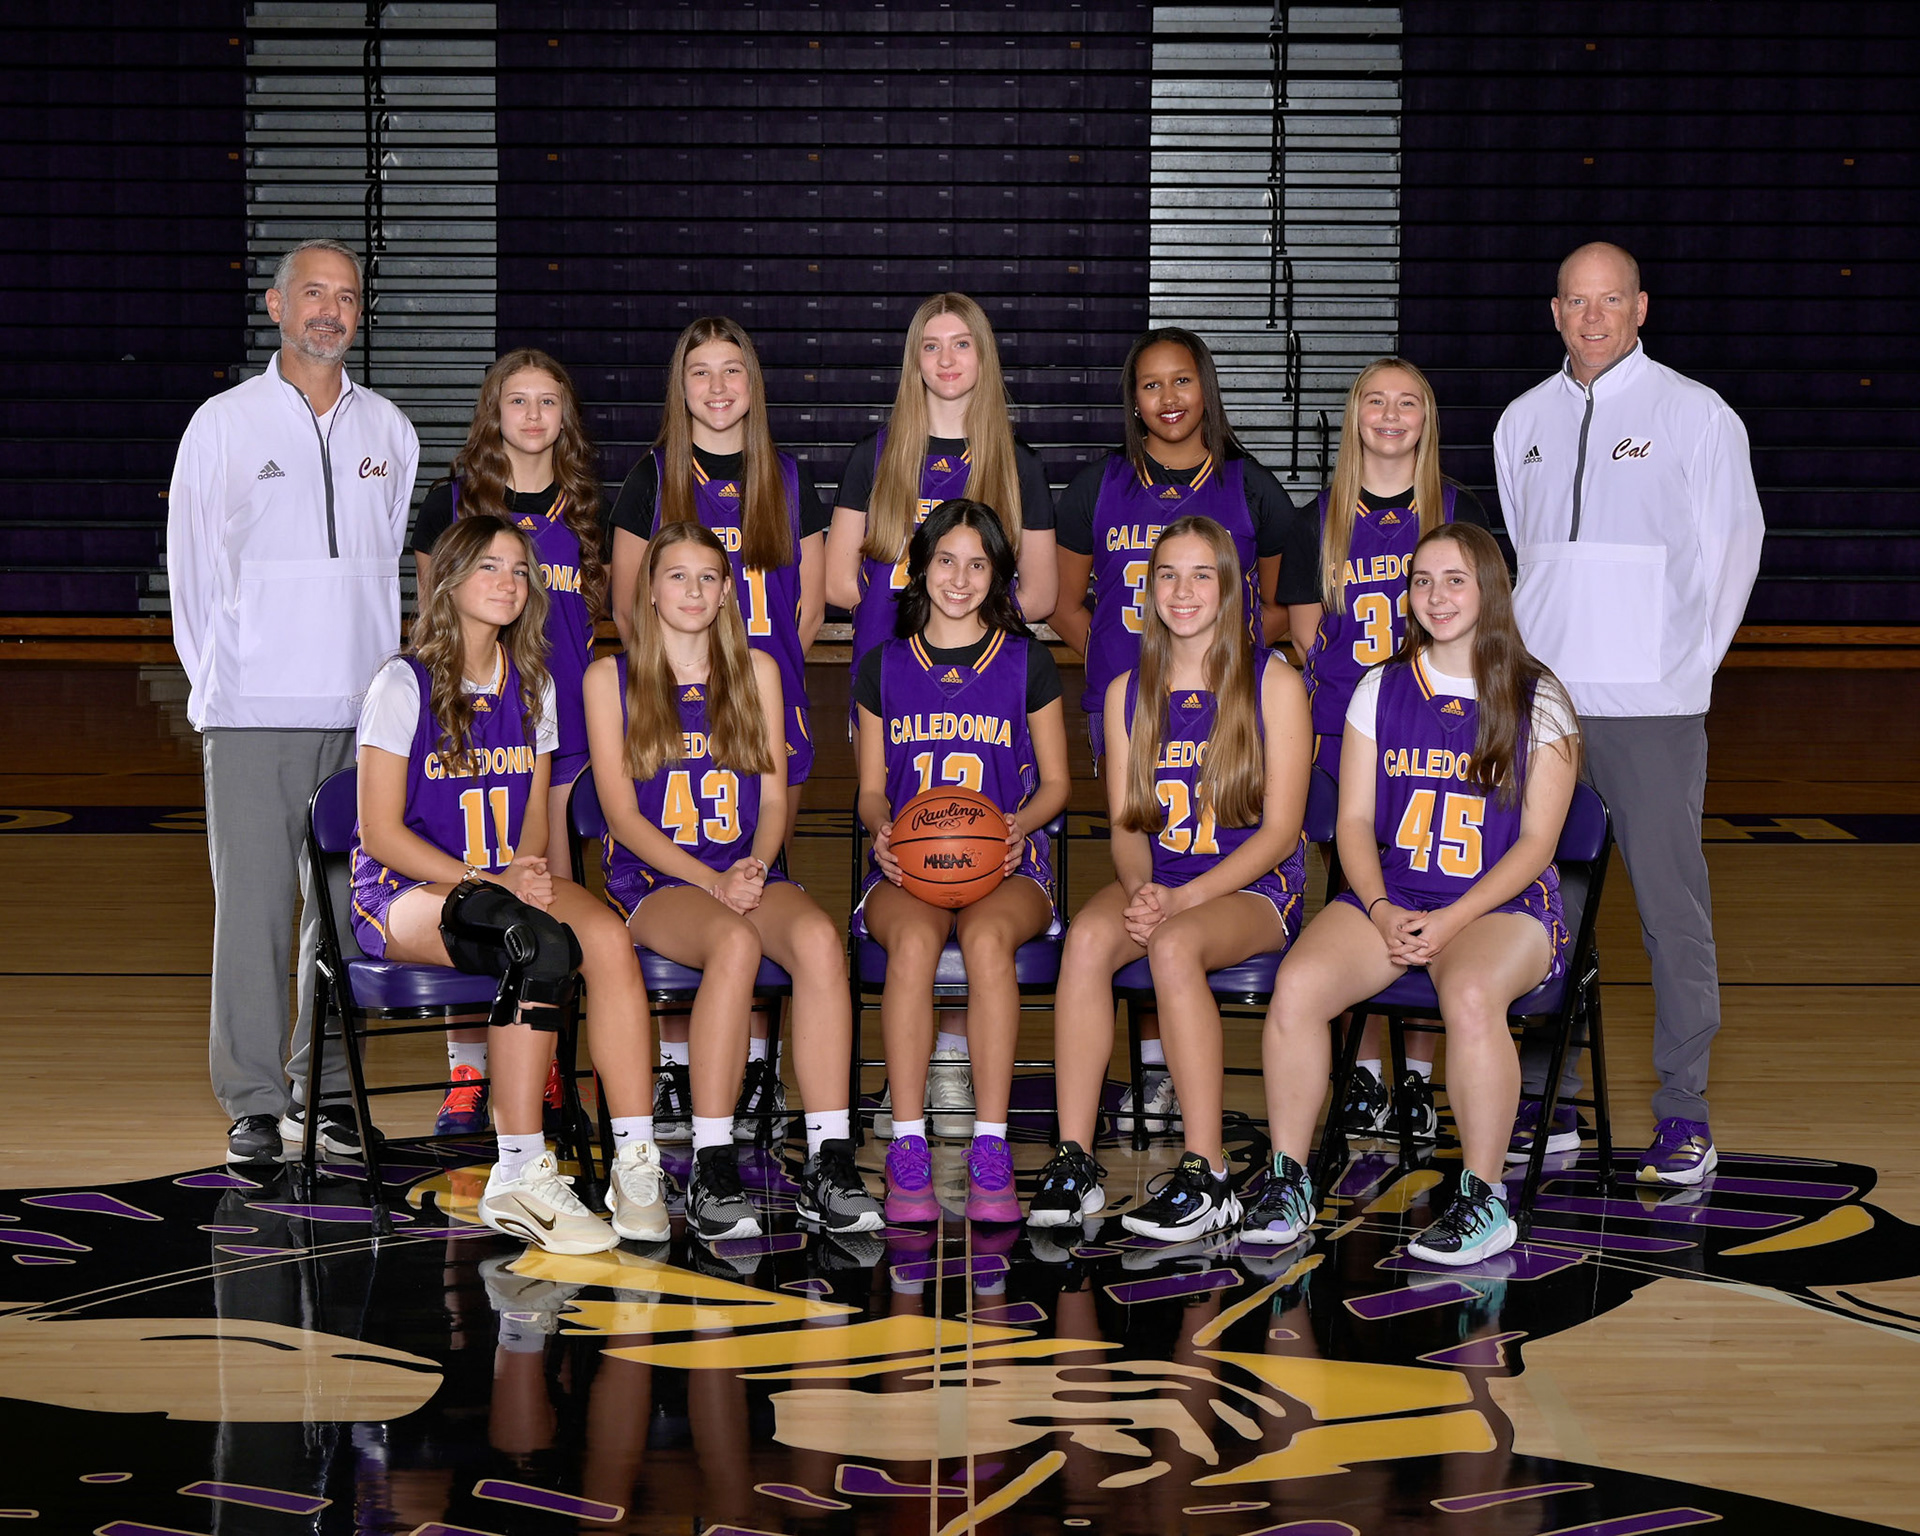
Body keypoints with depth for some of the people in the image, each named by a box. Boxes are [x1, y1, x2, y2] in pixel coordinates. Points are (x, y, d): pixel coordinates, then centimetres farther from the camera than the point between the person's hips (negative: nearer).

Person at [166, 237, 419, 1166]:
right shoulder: (223, 424, 4)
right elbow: (191, 566, 6)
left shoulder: (389, 431, 13)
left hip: (363, 708, 3)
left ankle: (327, 1091, 14)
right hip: (253, 708, -3)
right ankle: (252, 1101, 2)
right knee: (252, 904, -5)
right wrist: (217, 680, 2)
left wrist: (389, 683, 9)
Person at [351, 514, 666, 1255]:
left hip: (506, 881, 5)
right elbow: (379, 833, -9)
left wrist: (527, 872, -10)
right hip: (405, 891, -5)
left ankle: (636, 1165, -28)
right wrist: (486, 881, -19)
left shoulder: (532, 687, 12)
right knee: (545, 948, -36)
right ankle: (520, 1178, -32)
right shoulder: (403, 686, -5)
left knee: (608, 936, -29)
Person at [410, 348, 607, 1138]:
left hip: (563, 713, 2)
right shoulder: (454, 500, 4)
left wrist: (592, 697, 11)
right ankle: (466, 1073, 3)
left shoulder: (583, 506, 10)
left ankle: (548, 1067, 11)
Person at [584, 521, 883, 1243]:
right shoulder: (610, 678, 6)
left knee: (818, 938, -32)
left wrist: (755, 865, -10)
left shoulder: (757, 671, 16)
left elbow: (774, 797, 12)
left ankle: (830, 1165, -34)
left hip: (749, 872, 3)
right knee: (734, 942, -37)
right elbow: (622, 813, -1)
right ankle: (711, 1172, -34)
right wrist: (711, 883, -13)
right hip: (653, 879, -3)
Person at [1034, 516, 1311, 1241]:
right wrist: (1140, 889, -14)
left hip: (1255, 885, -4)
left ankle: (1208, 1175, -31)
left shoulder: (1273, 683, -2)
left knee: (1174, 945, -36)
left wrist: (1182, 899, -18)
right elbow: (1127, 824, 10)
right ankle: (1073, 1161, -29)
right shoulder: (1128, 692, 11)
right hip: (1157, 881, 4)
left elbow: (1279, 830, -6)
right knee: (1088, 935, -30)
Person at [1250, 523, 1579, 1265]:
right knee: (1297, 983, -27)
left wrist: (1450, 923, -16)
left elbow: (1537, 841, -3)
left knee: (1471, 996, -37)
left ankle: (1484, 1201, -23)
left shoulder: (1538, 702, 1)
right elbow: (1355, 820, 8)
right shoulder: (1382, 689, 10)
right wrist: (1382, 912, -11)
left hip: (1503, 900, -3)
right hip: (1387, 895, 3)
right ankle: (1287, 1181, -13)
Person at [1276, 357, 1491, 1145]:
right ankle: (1364, 1072, 11)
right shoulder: (1325, 519, 7)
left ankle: (1419, 1074, 7)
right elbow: (1306, 634, 10)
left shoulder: (1459, 511, 5)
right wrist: (1305, 733, 1)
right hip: (1345, 727, 1)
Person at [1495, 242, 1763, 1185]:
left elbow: (1733, 548, 6)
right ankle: (1544, 1103, 14)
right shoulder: (1524, 420, 13)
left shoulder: (1695, 414, 1)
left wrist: (1686, 665, 3)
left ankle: (1684, 1113, 1)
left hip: (1650, 704, -4)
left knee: (1671, 901, -5)